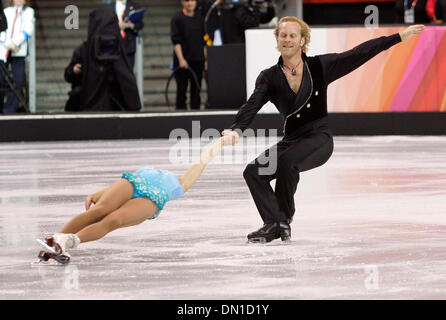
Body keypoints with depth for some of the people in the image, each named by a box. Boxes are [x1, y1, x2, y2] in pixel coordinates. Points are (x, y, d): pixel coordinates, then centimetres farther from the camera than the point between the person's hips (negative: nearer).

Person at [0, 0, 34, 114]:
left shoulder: (29, 12, 16)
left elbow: (29, 29, 2)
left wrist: (16, 42, -12)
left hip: (19, 50, 0)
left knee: (18, 80, -9)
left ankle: (9, 110, -6)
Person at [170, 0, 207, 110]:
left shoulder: (199, 19, 11)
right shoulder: (177, 18, -4)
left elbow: (203, 42, 15)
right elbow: (176, 41, -9)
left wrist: (205, 59, 10)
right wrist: (181, 59, -17)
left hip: (197, 60, 4)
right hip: (182, 61, -4)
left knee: (196, 89, 6)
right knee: (182, 89, -2)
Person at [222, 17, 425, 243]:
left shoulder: (320, 67, -1)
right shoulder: (269, 78, 2)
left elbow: (359, 54, 0)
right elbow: (252, 105, -12)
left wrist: (400, 37, -2)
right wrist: (235, 129, -33)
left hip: (319, 139, -4)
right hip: (290, 140, 4)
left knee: (287, 162, -31)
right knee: (253, 172, -14)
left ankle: (284, 219, -13)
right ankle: (274, 224, -9)